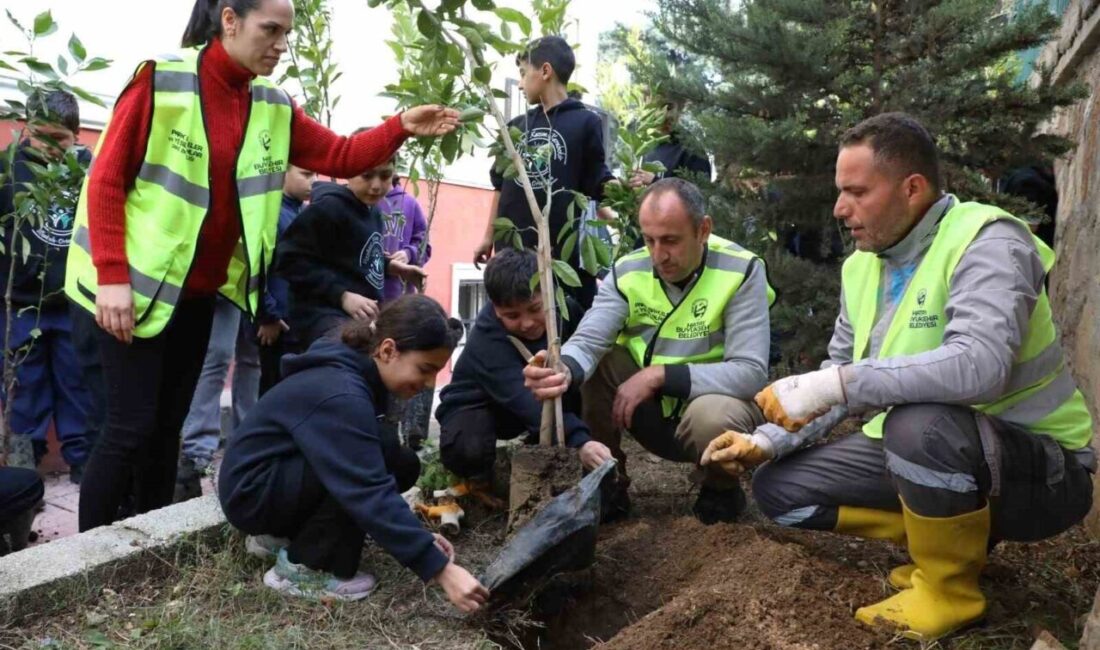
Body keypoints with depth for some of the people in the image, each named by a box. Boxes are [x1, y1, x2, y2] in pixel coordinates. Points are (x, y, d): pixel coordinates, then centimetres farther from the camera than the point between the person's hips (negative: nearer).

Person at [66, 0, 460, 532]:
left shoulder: (272, 106, 4)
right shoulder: (162, 80, -12)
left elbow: (341, 156, 2)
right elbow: (105, 179, -12)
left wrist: (401, 127, -14)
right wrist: (111, 277, -19)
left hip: (199, 293, 6)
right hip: (139, 285, -6)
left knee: (167, 425, 12)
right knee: (131, 427, -6)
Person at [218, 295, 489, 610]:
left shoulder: (355, 373, -1)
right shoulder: (340, 394, -29)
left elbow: (369, 485, 5)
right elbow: (369, 493, -35)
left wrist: (418, 537, -3)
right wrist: (440, 569, -35)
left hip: (287, 473, 9)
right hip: (251, 491, -9)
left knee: (402, 466, -1)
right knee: (385, 462, -25)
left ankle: (282, 535, 10)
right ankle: (301, 567, -10)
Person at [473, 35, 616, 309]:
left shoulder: (585, 123, -1)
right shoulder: (516, 126, 14)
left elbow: (597, 185, -1)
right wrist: (489, 238, 20)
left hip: (563, 248, -5)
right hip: (513, 248, 5)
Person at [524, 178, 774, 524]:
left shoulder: (741, 271, -21)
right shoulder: (628, 271, -11)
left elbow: (751, 373, -26)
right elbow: (587, 341, -22)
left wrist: (659, 375, -32)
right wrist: (564, 370, -46)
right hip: (651, 410, 3)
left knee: (713, 416, -37)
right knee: (593, 361, -19)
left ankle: (721, 489, 0)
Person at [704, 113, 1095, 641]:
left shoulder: (986, 241, -22)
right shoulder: (861, 266, 2)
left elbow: (979, 365, -39)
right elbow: (840, 377, 8)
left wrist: (833, 384, -38)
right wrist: (769, 441, -5)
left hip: (1039, 468, -7)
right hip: (919, 454, 8)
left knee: (919, 423, -39)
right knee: (779, 488, 0)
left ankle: (951, 590, -10)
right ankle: (956, 536, 11)